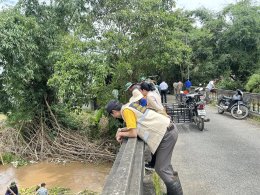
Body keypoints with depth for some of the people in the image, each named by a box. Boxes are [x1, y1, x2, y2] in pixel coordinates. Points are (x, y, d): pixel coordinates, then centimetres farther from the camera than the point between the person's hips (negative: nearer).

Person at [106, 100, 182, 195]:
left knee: (161, 169, -2)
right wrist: (121, 130, 12)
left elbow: (133, 133, -14)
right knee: (164, 165, 20)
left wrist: (121, 134, 2)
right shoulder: (129, 106, 14)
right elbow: (134, 127, 21)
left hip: (167, 133, -10)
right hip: (169, 129, 10)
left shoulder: (126, 110, -14)